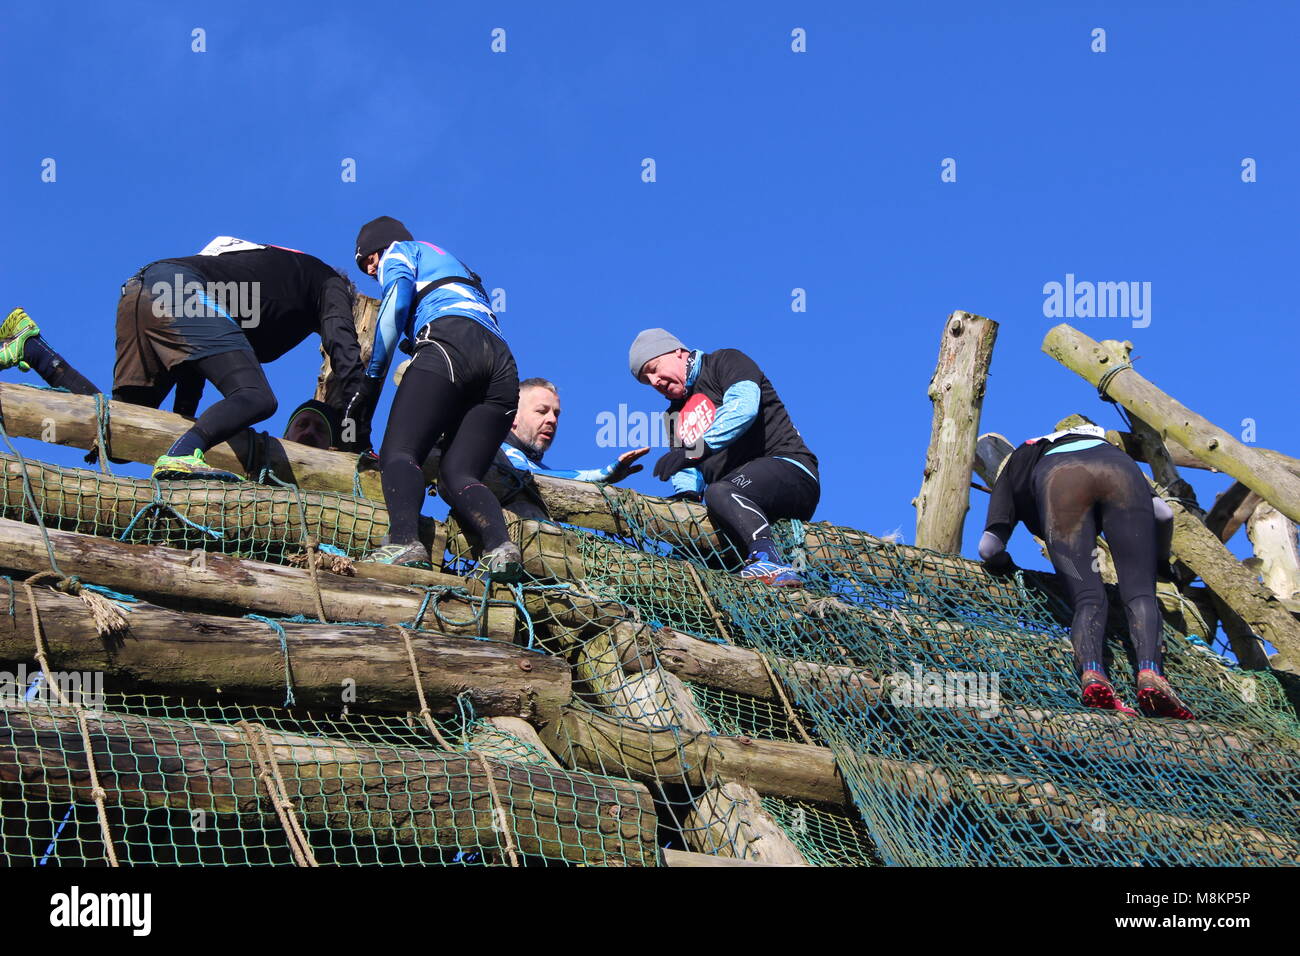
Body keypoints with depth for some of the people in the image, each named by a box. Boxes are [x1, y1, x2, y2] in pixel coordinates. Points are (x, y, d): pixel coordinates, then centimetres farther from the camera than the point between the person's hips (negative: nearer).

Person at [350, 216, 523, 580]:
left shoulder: (399, 252, 24)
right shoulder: (456, 265, 44)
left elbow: (397, 302, 3)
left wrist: (372, 378, -1)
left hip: (450, 341, -6)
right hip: (503, 365, 6)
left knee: (398, 453, -15)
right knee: (457, 474, -2)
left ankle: (404, 540, -44)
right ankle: (500, 544, -33)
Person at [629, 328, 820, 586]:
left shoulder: (726, 362, 4)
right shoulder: (676, 415, 27)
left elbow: (743, 408, -17)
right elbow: (687, 472, 19)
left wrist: (696, 450, -29)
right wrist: (686, 494, -7)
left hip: (787, 468, -8)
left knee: (720, 492, -38)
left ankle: (769, 561, -59)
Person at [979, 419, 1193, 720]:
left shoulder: (1015, 464, 40)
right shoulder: (1104, 442, 47)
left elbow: (989, 550, 24)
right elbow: (1163, 514, 31)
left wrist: (1003, 564, 46)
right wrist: (1161, 561, 48)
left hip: (1059, 479, -1)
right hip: (1121, 471, 1)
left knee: (1089, 599, -3)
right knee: (1139, 592, -2)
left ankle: (1091, 672, -31)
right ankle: (1150, 672, -28)